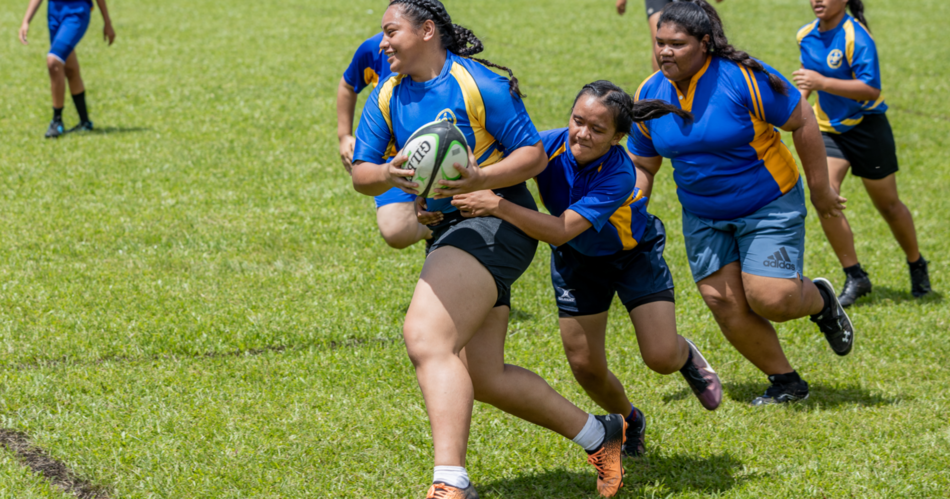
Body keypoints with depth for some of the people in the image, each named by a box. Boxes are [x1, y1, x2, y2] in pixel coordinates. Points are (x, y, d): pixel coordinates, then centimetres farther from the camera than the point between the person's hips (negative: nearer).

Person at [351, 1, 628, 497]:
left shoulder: (476, 83, -9)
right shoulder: (386, 98, 9)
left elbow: (534, 154, -9)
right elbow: (360, 174, 4)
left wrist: (479, 179, -25)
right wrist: (390, 174, -18)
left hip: (494, 221, -9)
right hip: (448, 230, 9)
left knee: (425, 338, -27)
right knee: (484, 378, 9)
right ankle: (598, 435, 26)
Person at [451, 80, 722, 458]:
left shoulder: (618, 174, -39)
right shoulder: (549, 146, -28)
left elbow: (561, 230, -47)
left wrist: (496, 205, -56)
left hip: (635, 253, -3)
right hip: (577, 260, 4)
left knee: (661, 356, -14)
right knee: (585, 365, 0)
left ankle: (687, 356, 26)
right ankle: (629, 422, 32)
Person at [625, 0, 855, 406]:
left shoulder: (745, 79, -20)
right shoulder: (649, 96, -4)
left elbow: (803, 123, -11)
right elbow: (642, 166, 8)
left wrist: (820, 189, -7)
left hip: (769, 207, -5)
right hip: (702, 217, 5)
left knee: (770, 298, -16)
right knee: (725, 304, -4)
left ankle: (820, 299, 20)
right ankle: (786, 382, 15)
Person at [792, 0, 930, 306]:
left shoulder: (856, 37, -21)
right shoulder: (807, 36, 2)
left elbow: (871, 89, -29)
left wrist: (822, 82, -33)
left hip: (866, 129, -5)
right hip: (829, 129, 5)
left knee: (888, 205, 8)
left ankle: (916, 265, 34)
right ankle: (855, 277, -6)